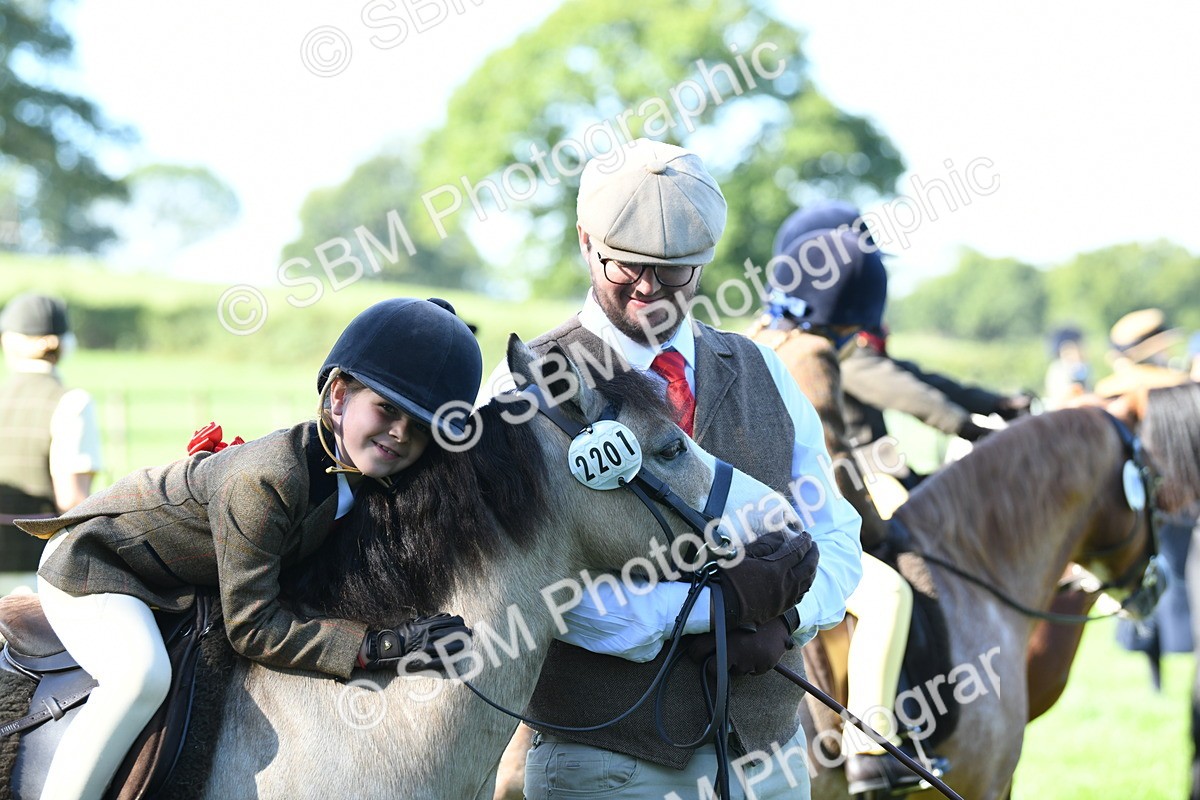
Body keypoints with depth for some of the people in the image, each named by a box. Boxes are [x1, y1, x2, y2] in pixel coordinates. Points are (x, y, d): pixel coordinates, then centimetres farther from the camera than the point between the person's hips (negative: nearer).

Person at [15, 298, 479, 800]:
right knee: (142, 675, -36)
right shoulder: (264, 480, -38)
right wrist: (376, 648, -38)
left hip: (181, 588, 9)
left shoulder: (361, 470, -13)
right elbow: (251, 627, -34)